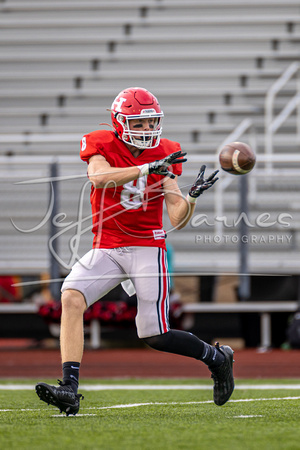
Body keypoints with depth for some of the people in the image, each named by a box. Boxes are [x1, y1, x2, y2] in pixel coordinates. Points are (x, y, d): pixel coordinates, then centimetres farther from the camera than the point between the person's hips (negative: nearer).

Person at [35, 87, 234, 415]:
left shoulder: (164, 156, 0)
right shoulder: (102, 145, -3)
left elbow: (178, 220, -3)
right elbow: (98, 177, -28)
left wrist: (192, 197, -23)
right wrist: (148, 168, -34)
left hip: (146, 247, -1)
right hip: (106, 249, 1)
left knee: (155, 335, -4)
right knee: (71, 298, -24)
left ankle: (216, 358, 25)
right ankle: (69, 391, -26)